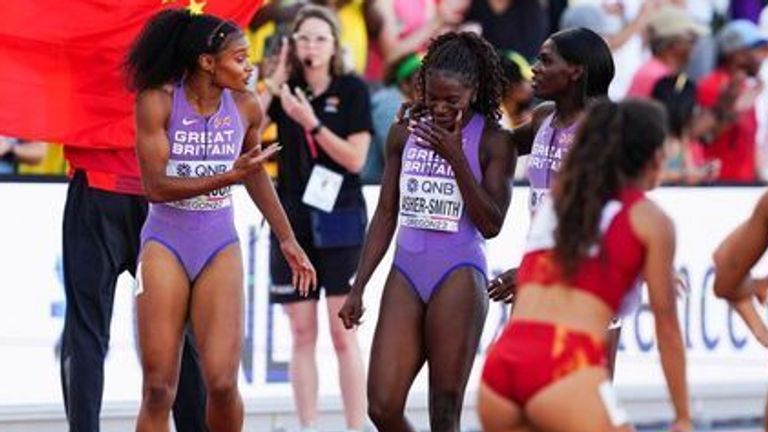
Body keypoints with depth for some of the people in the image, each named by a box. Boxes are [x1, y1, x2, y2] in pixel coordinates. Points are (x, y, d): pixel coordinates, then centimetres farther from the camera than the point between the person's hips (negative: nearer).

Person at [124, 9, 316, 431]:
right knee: (158, 390, -3)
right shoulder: (158, 102, -12)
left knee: (222, 383, -9)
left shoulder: (246, 107, -1)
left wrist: (287, 239, 22)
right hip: (165, 245, -2)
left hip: (220, 246, 2)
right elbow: (156, 186, -16)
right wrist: (228, 177, -25)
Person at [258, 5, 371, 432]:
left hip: (339, 222, -3)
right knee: (302, 335, 4)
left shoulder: (352, 90, -1)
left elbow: (355, 158, -8)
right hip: (292, 220, 3)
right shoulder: (288, 90, 7)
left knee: (344, 333, -6)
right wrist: (275, 82, -8)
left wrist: (312, 123, -17)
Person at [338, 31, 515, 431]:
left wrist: (456, 158, -15)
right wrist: (358, 288, 12)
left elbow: (491, 225, -10)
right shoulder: (405, 133, 8)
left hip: (458, 276, -4)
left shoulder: (492, 142, -4)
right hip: (406, 274, 4)